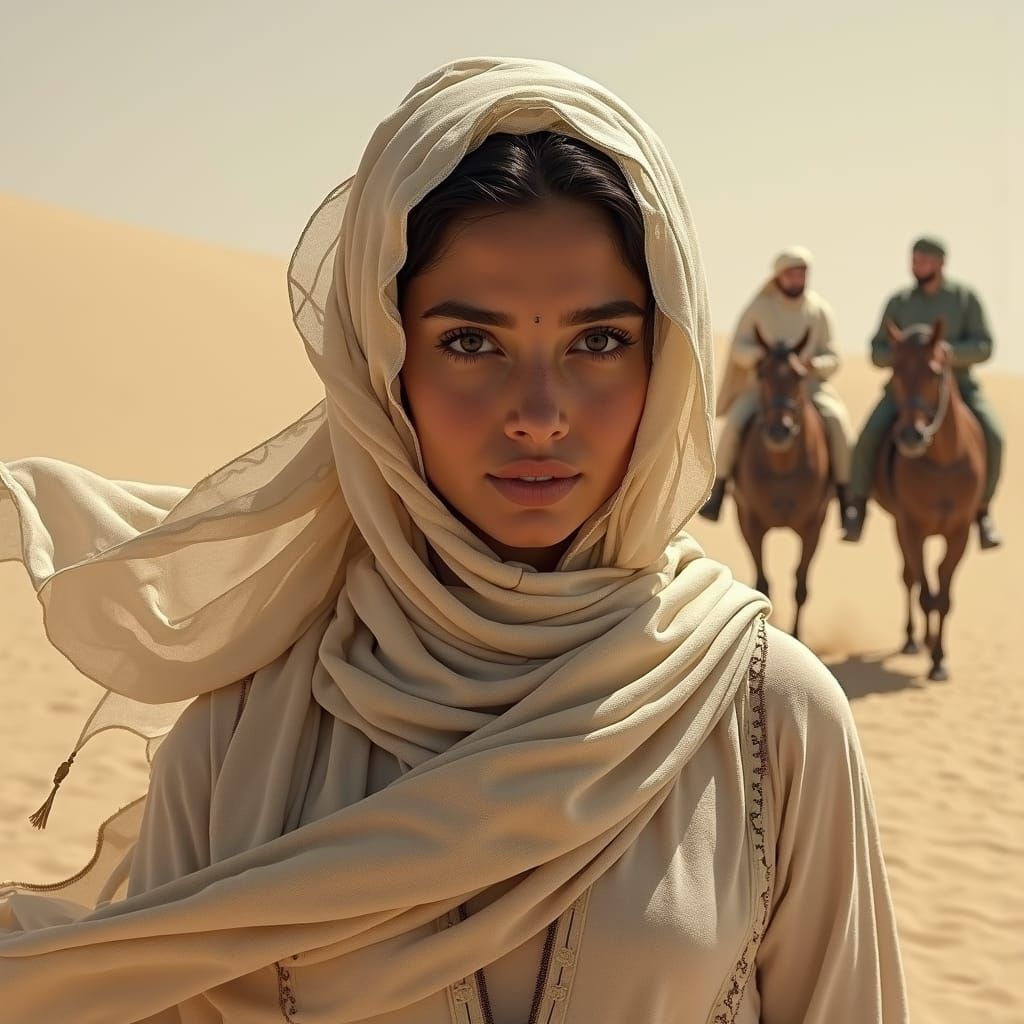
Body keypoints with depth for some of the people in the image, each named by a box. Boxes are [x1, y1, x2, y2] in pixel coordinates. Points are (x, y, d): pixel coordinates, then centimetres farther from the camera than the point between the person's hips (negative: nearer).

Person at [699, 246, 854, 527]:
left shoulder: (820, 310, 3)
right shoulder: (760, 307, 1)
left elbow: (832, 359, 3)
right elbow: (738, 347, 1)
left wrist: (814, 364, -19)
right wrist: (761, 356, -19)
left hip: (808, 385, 1)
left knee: (838, 421, -26)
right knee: (734, 422, -26)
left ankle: (845, 496, -16)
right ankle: (718, 493, -11)